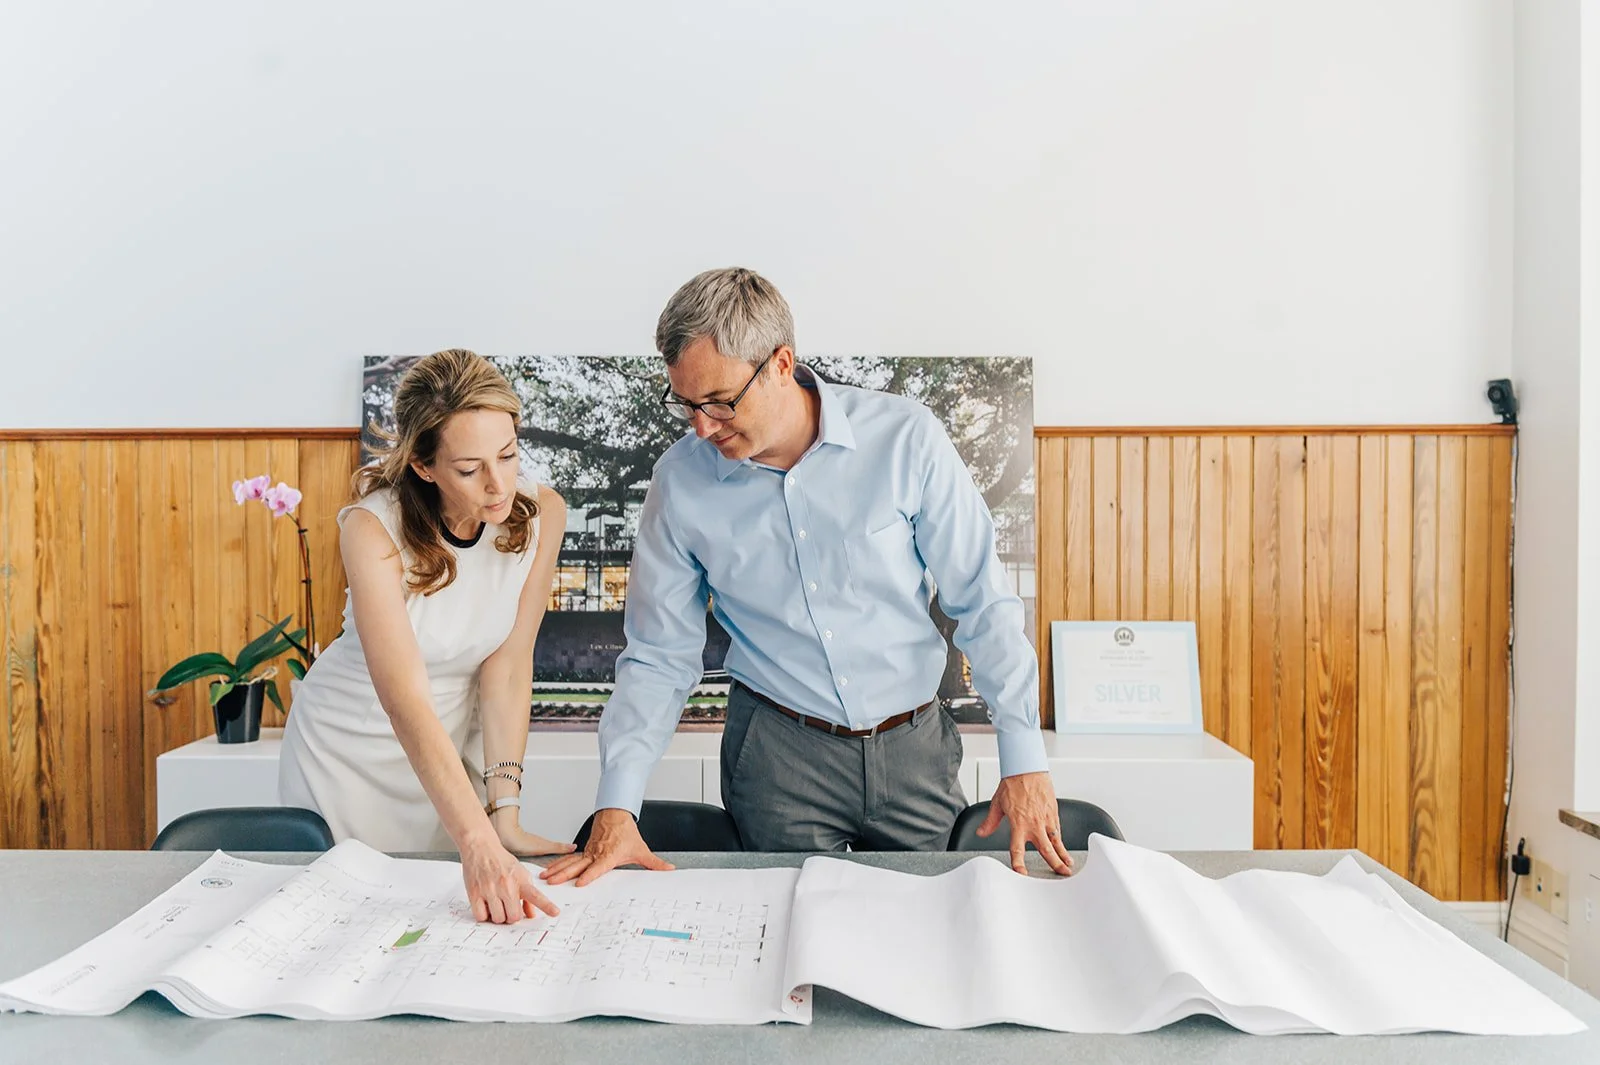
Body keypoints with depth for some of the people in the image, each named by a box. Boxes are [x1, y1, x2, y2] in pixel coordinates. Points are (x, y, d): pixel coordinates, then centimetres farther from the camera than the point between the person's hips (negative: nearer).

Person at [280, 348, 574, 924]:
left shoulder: (541, 514, -19)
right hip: (348, 747, -2)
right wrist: (479, 845, -47)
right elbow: (405, 700, -38)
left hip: (450, 751, 3)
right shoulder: (372, 528, -29)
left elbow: (507, 664, -15)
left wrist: (504, 816, -21)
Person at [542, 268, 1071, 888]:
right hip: (778, 753, 0)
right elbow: (657, 658, -1)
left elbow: (982, 602, -6)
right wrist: (616, 807, -11)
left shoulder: (905, 439, -12)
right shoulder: (682, 480, -7)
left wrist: (1024, 760, -10)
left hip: (914, 746, 1)